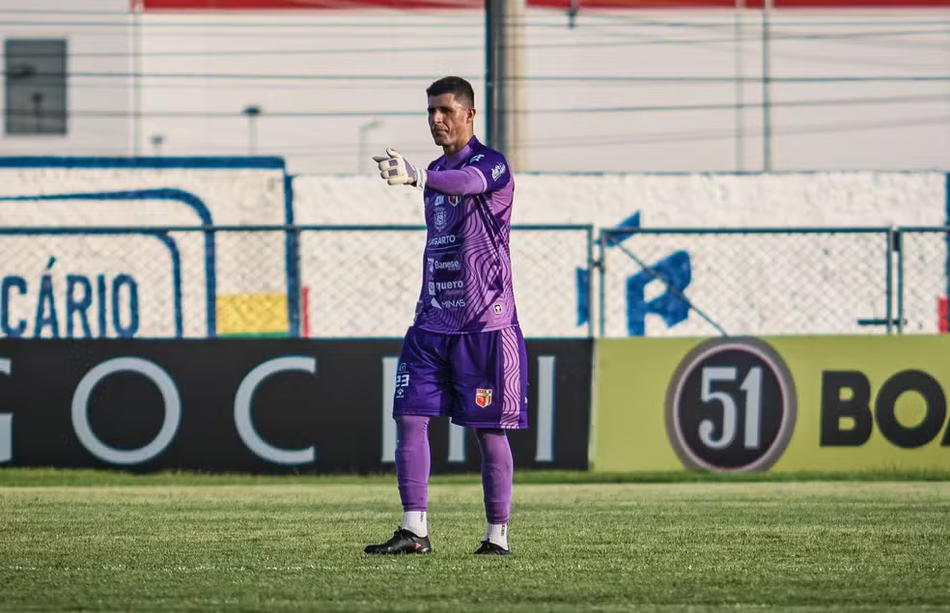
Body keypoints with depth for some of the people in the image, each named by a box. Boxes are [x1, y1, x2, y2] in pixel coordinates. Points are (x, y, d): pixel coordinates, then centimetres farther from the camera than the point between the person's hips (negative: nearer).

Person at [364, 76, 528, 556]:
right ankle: (414, 530, -5)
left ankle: (498, 535, 6)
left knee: (488, 429, -2)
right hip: (433, 319, 7)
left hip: (485, 322, -7)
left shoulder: (492, 164, -9)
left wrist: (416, 177, -52)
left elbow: (470, 182, -35)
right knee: (410, 417, -5)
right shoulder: (437, 172, 16)